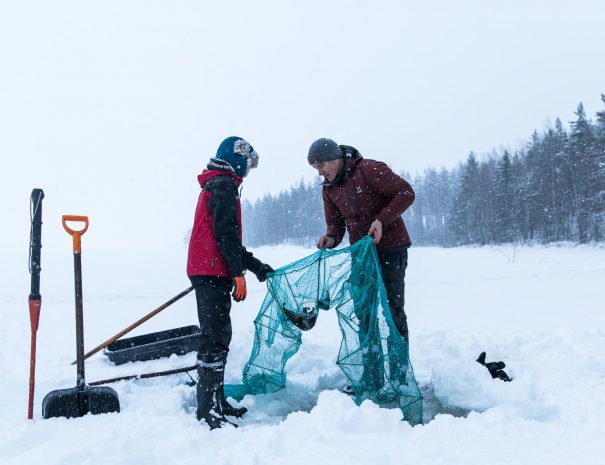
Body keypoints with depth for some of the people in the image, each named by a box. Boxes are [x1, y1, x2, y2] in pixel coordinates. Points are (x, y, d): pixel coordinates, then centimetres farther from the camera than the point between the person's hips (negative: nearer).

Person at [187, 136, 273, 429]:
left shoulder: (214, 185, 25)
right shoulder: (225, 185, -7)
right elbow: (226, 234, -17)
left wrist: (256, 265, 26)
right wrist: (239, 272, -16)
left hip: (205, 270, 11)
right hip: (213, 272, -11)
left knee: (219, 337, 14)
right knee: (216, 339, -10)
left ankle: (217, 402, 22)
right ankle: (208, 411, -8)